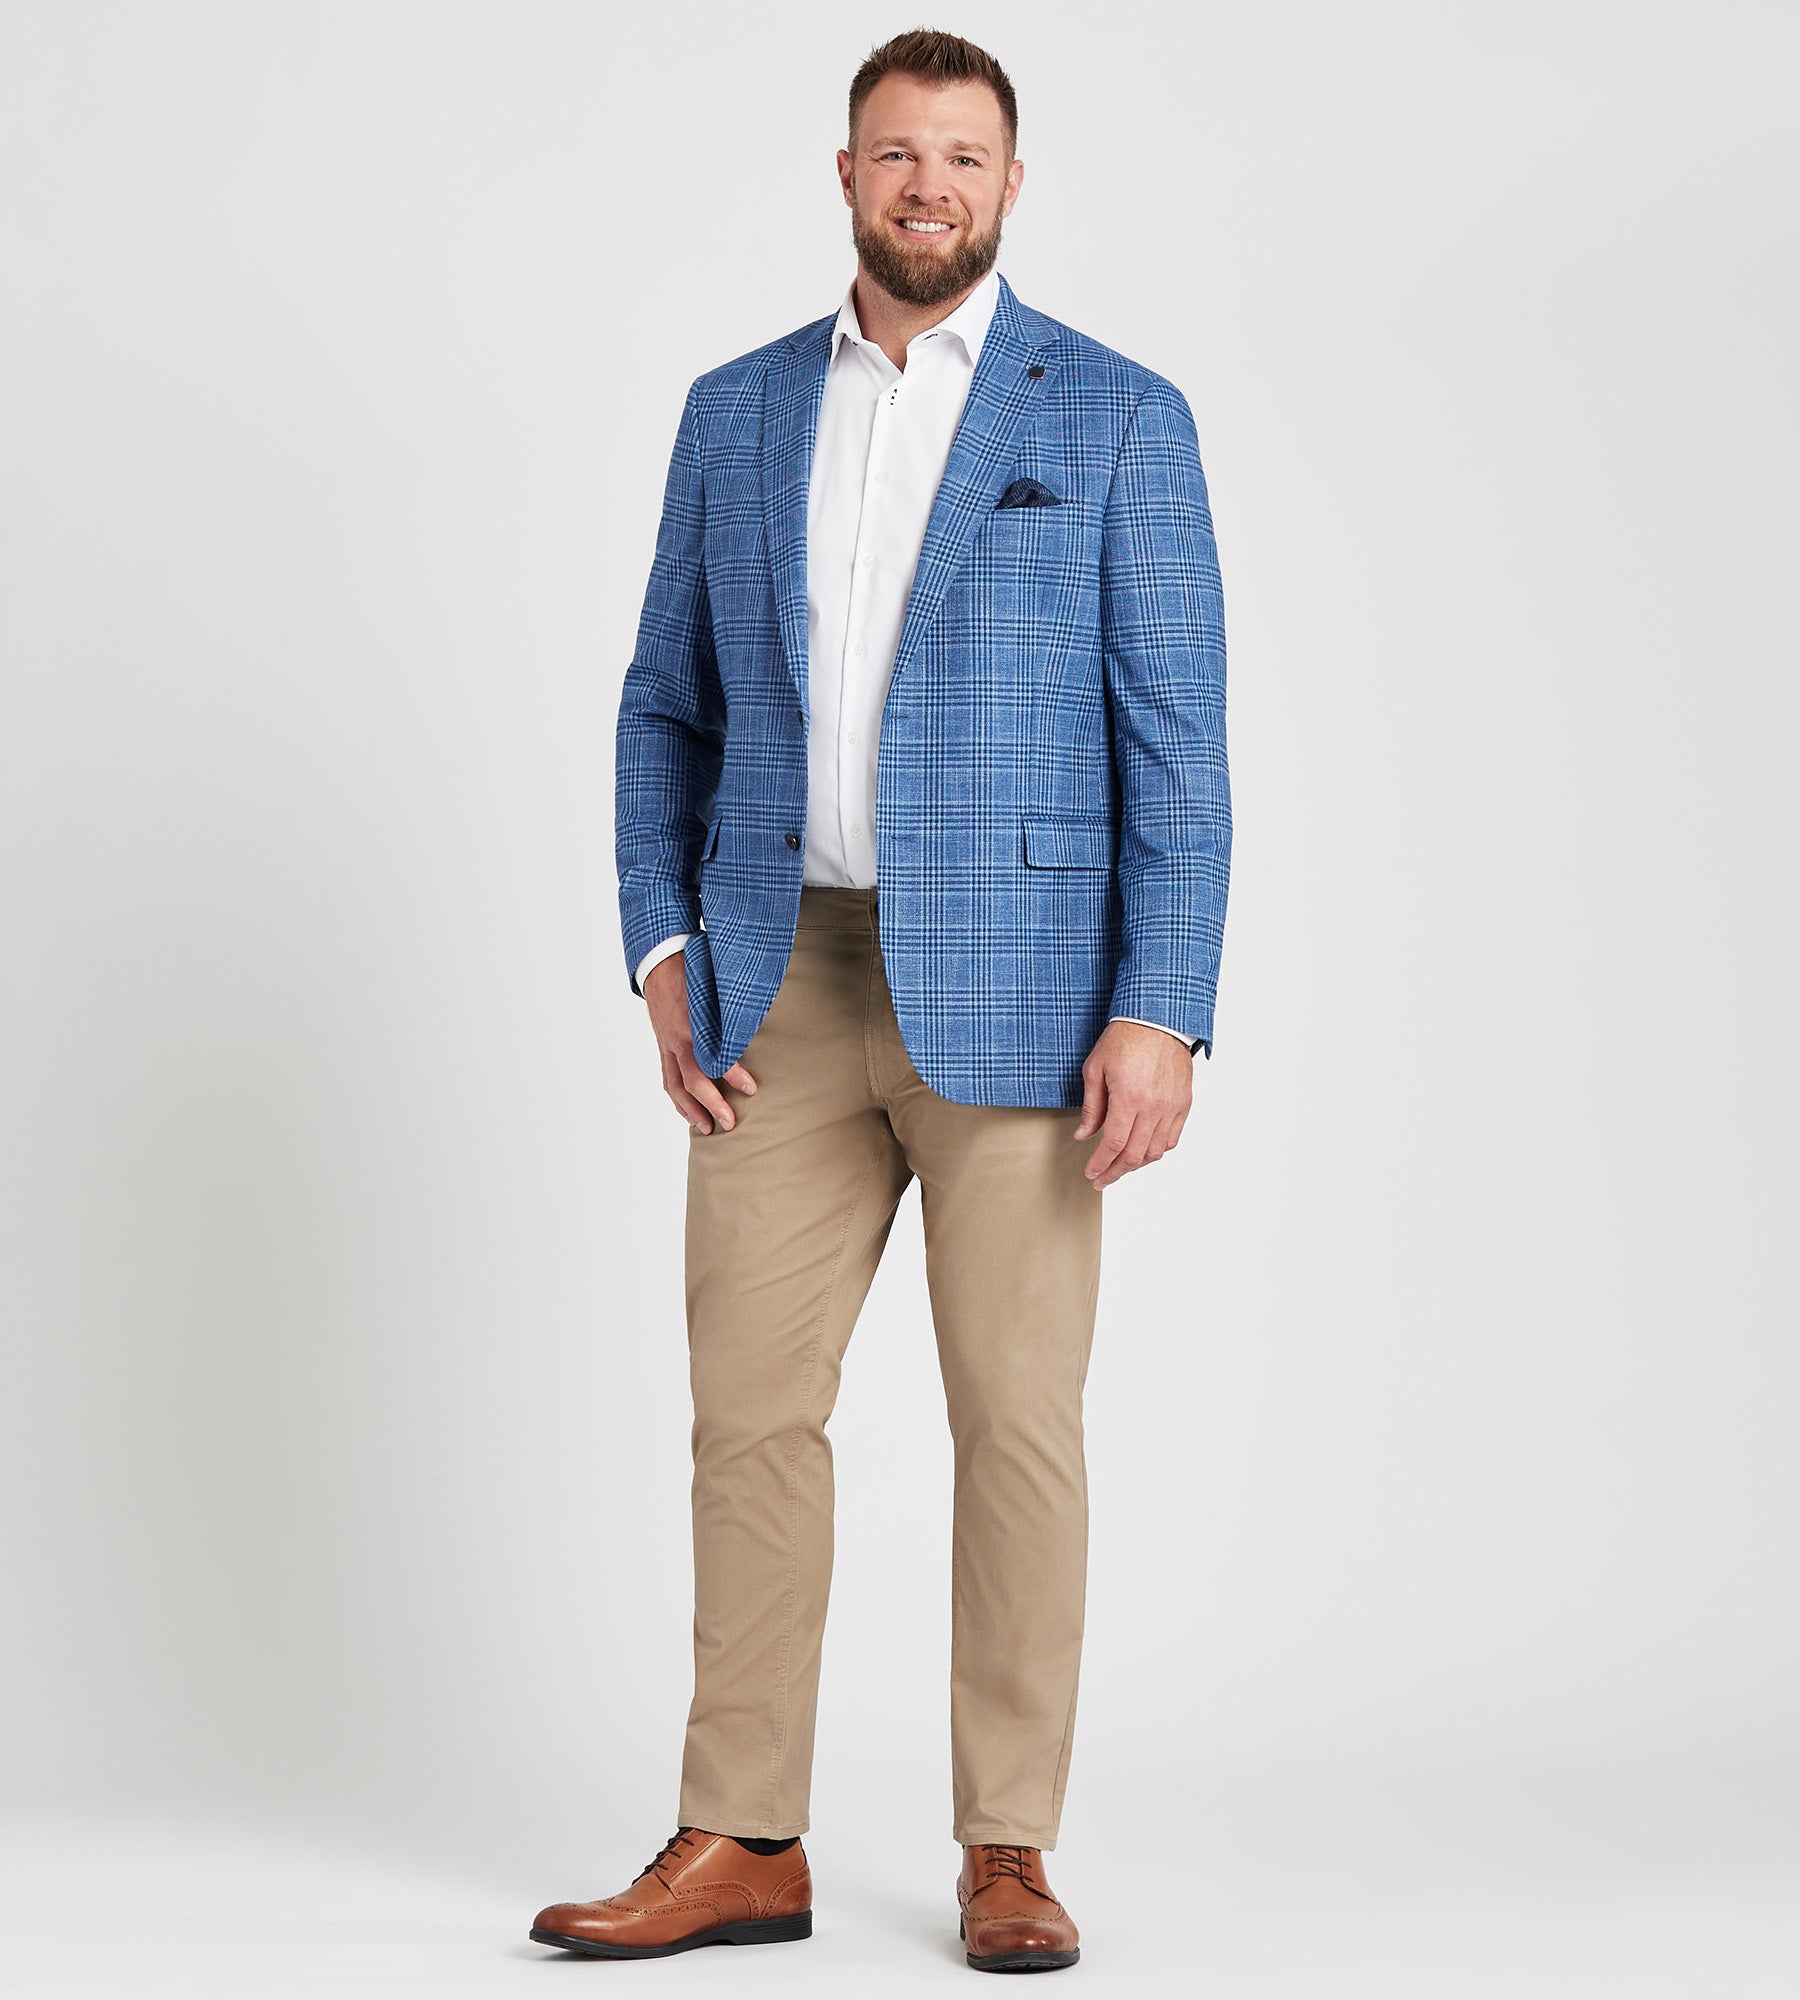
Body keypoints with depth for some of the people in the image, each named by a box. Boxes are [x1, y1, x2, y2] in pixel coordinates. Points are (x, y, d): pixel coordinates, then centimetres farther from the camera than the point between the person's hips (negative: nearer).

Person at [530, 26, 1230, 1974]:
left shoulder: (1117, 419, 0)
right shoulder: (736, 412, 11)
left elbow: (1176, 737, -3)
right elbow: (666, 705, 15)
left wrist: (1160, 1013, -12)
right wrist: (666, 957, 2)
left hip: (1014, 986, -3)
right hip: (784, 988, 3)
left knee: (1017, 1422, 1)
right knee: (750, 1408, 3)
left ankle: (1005, 1851, 11)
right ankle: (743, 1846, 12)